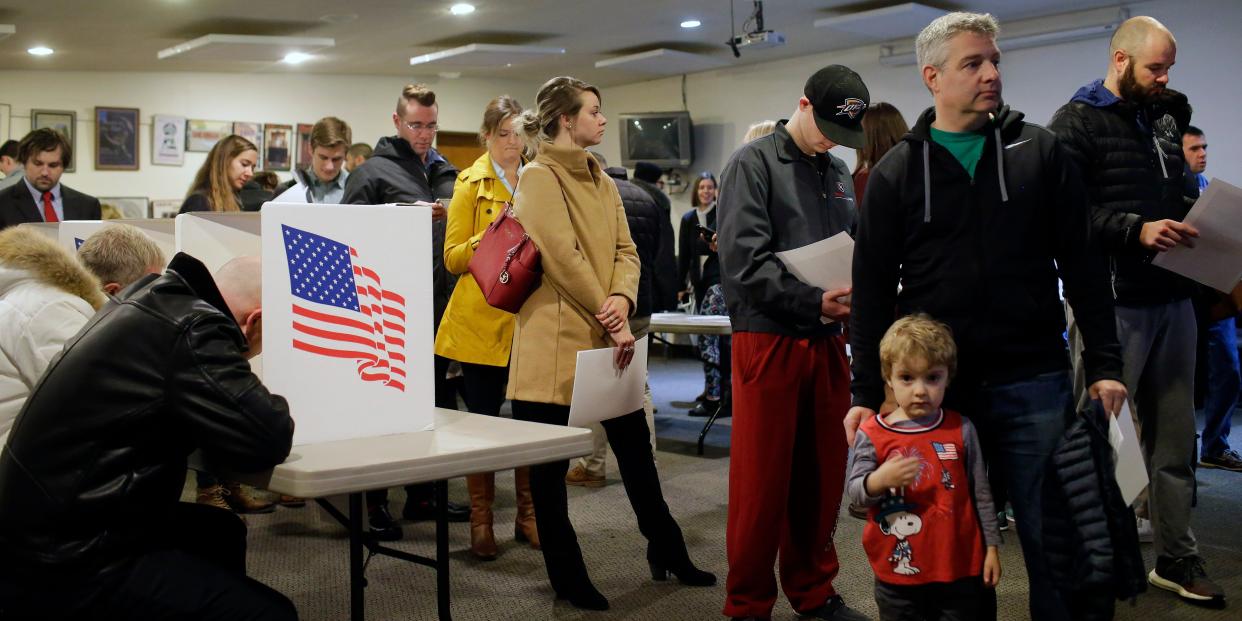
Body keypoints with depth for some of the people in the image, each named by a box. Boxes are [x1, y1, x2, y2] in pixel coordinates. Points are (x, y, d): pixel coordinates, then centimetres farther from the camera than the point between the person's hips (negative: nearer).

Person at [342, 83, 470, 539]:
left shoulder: (447, 173, 16)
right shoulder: (371, 172, -2)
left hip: (439, 309, 6)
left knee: (434, 404, 13)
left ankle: (423, 495, 26)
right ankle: (376, 503, 10)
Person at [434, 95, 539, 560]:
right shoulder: (471, 183, 0)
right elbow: (453, 258, -5)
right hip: (481, 318, -3)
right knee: (483, 417, 2)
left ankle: (527, 513, 19)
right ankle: (480, 520, 14)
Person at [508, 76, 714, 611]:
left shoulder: (601, 180, 16)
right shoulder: (539, 178, -9)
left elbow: (625, 250, 10)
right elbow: (564, 258, -16)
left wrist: (622, 300, -10)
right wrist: (611, 323, -14)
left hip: (607, 338, 8)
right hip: (557, 340, -7)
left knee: (635, 446, 14)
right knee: (549, 463, 4)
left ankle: (667, 552, 28)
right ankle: (567, 577, 16)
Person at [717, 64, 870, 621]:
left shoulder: (839, 174, 16)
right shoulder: (753, 164, -4)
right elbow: (744, 260, -14)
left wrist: (855, 294, -1)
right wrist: (815, 302, -19)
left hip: (826, 343, 6)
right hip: (769, 340, -6)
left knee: (822, 476, 12)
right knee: (762, 481, 0)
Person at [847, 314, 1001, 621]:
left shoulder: (961, 429, -1)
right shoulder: (872, 434, -6)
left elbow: (980, 493, 6)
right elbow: (854, 492, -5)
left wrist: (991, 547, 7)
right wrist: (879, 480, -26)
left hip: (960, 570, 1)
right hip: (899, 571, -1)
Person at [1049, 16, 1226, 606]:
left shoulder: (1166, 117, 16)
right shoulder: (1076, 123, -6)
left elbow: (1179, 195, 22)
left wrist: (1198, 226, 2)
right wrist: (1137, 230, -24)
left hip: (1173, 298, 7)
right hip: (1114, 304, -7)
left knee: (1174, 435, 12)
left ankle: (1176, 556, 23)